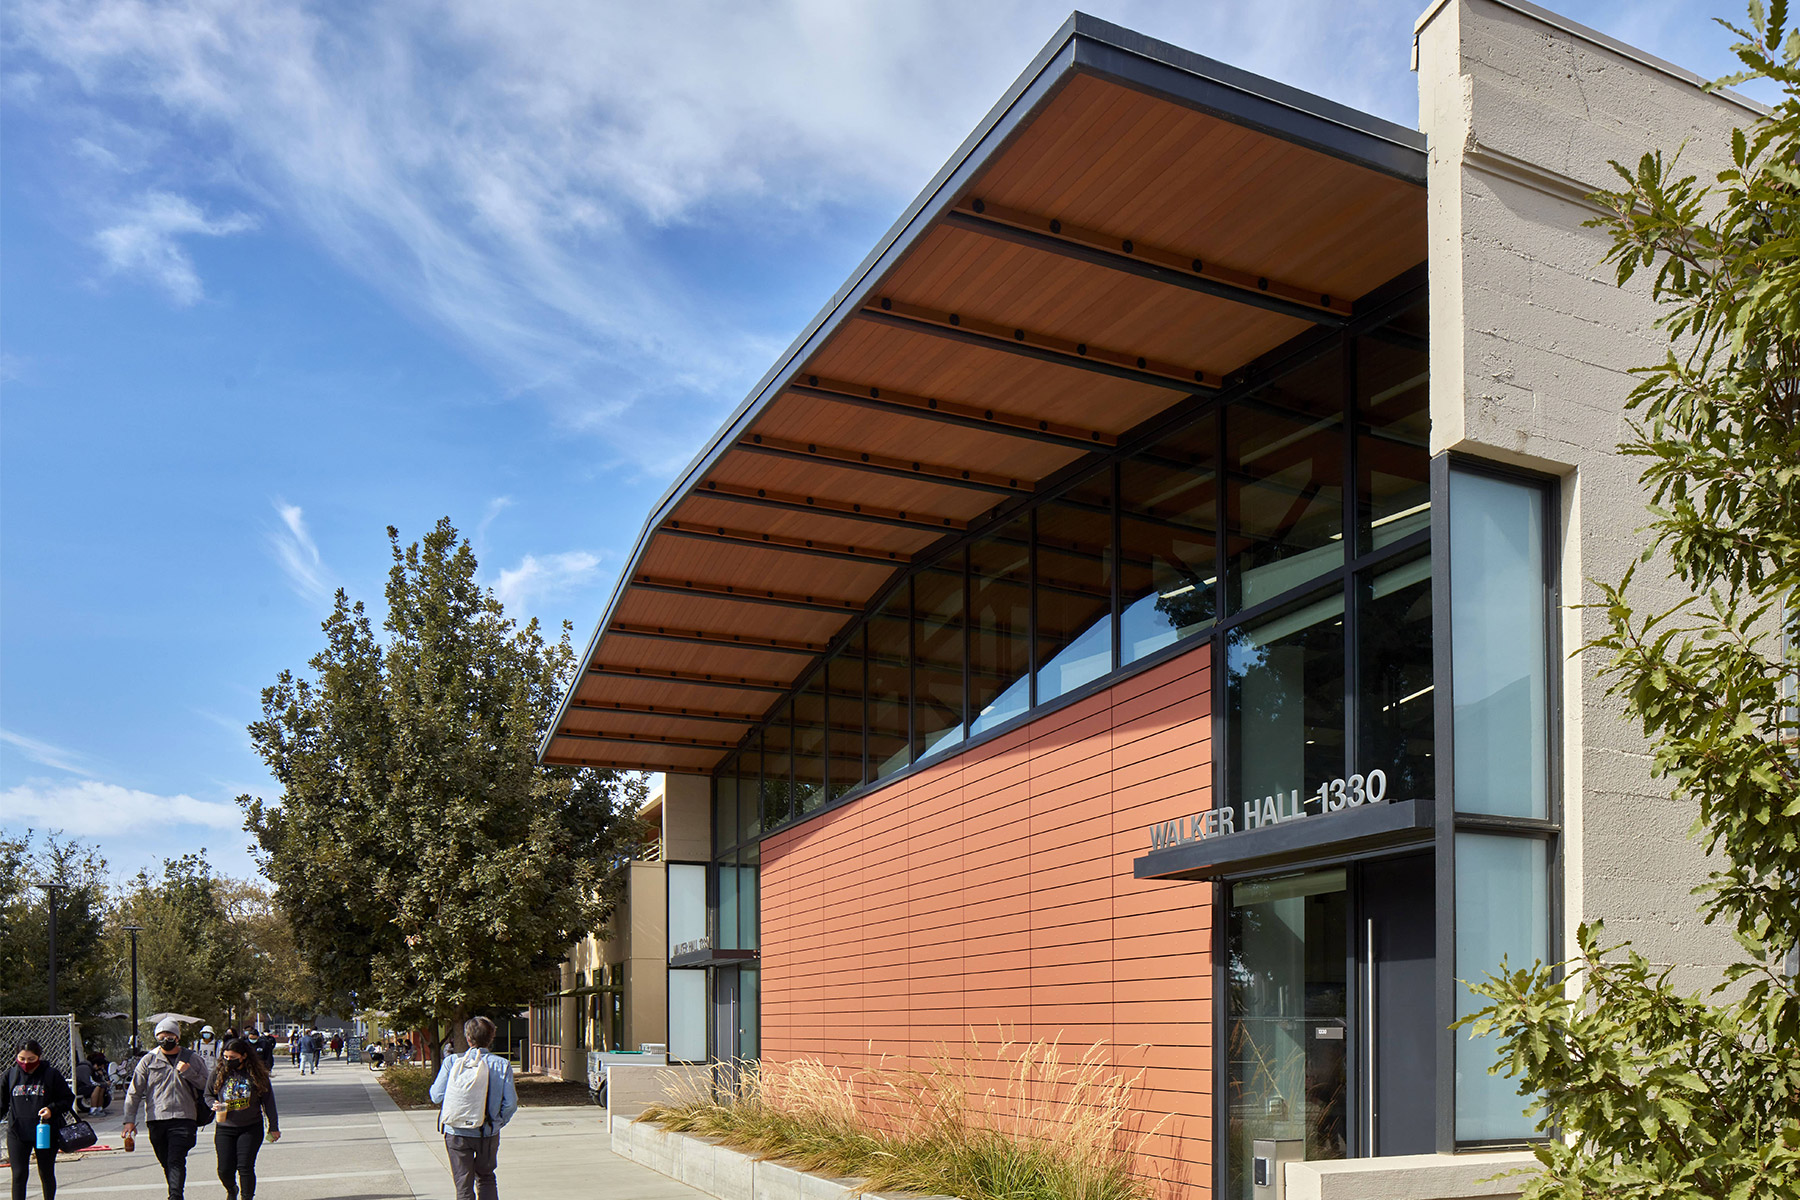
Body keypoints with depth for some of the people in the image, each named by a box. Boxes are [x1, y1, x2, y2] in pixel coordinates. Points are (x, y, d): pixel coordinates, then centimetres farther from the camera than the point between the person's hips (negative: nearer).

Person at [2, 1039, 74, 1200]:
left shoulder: (51, 1074, -3)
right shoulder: (10, 1075, 3)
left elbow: (68, 1098, 2)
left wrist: (52, 1109, -15)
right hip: (17, 1133, 1)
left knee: (46, 1174, 13)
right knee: (19, 1174, -4)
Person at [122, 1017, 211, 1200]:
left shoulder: (192, 1059, 7)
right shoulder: (149, 1060, 8)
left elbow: (205, 1085, 6)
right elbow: (134, 1092, 10)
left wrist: (188, 1073, -10)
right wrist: (129, 1120, 4)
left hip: (183, 1118, -2)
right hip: (156, 1119, 2)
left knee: (176, 1161, -14)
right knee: (166, 1163, 10)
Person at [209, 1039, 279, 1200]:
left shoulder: (257, 1074, -3)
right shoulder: (218, 1074, 1)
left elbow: (268, 1101, 3)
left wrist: (273, 1127, 5)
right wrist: (214, 1104, -10)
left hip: (251, 1128, -2)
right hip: (225, 1129, 2)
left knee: (245, 1167, -10)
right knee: (225, 1170, 3)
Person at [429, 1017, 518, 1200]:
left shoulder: (452, 1062, -7)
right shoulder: (502, 1065, -7)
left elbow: (436, 1096, -5)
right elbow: (510, 1104, -9)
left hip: (456, 1133, 0)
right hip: (488, 1133, 0)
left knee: (463, 1185, 10)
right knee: (486, 1178, 21)